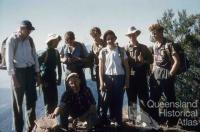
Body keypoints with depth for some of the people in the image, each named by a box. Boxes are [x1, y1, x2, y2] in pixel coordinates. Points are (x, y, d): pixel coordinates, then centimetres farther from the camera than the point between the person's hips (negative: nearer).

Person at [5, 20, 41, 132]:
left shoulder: (30, 40, 6)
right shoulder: (12, 40, -8)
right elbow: (9, 59, -11)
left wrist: (37, 73, 7)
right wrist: (13, 76, -16)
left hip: (30, 70, 5)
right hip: (18, 72, -4)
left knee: (32, 100, 9)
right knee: (18, 102, 6)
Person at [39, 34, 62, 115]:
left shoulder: (56, 53, 6)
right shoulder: (45, 53, -14)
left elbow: (58, 66, 12)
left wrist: (59, 78, 8)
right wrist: (40, 80, -12)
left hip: (53, 79, 7)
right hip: (46, 80, -7)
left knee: (54, 102, 11)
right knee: (49, 102, -3)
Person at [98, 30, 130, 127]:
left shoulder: (121, 50, 4)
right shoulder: (103, 52, 4)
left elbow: (126, 67, 5)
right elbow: (101, 68, 2)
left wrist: (127, 81, 0)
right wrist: (101, 82, -6)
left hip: (119, 78, 0)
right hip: (107, 78, 0)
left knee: (118, 101, 4)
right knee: (106, 101, 2)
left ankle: (118, 121, 15)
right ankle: (104, 121, 13)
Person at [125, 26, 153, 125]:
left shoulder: (143, 47, 5)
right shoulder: (126, 48, 5)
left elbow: (151, 60, 5)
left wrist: (143, 61, -12)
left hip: (141, 76, 0)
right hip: (130, 76, 1)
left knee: (143, 98, 1)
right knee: (131, 98, 8)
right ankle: (132, 119, 17)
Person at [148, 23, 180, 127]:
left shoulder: (169, 44, -11)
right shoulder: (155, 45, 10)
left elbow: (177, 61, -14)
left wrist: (170, 74, -11)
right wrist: (153, 73, 9)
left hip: (166, 76, -7)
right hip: (155, 76, 7)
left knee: (170, 99, 6)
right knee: (153, 99, 10)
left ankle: (171, 121, 20)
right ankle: (155, 120, 24)